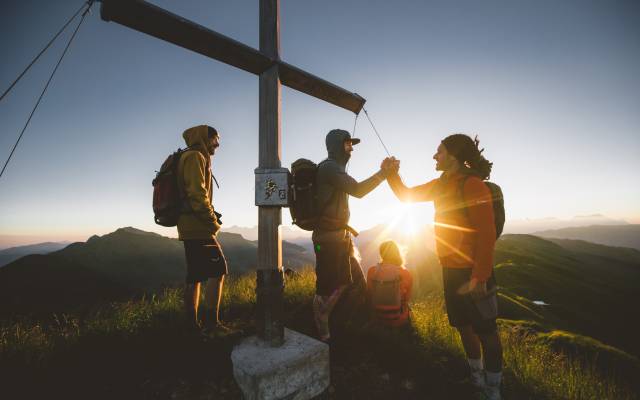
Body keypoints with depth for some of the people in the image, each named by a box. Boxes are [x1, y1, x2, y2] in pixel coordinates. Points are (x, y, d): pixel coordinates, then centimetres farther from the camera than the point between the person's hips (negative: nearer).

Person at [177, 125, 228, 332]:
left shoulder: (193, 158, 22)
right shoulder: (195, 156, -7)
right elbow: (197, 194, -19)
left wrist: (210, 219, 12)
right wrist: (213, 221, -13)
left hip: (190, 227, 10)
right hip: (197, 226, -10)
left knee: (195, 275, 10)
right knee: (218, 270, -7)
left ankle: (192, 322, 15)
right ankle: (212, 320, -3)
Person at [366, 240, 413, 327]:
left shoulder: (371, 271, -15)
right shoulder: (405, 274, -20)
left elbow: (369, 295, 1)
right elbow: (407, 298, -3)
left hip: (377, 319, 1)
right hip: (398, 321, -1)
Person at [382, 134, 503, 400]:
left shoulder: (473, 184, -17)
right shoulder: (442, 184, 8)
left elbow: (487, 234, -21)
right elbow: (406, 195, 16)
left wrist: (479, 276, -22)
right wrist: (392, 173, 1)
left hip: (473, 271, -8)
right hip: (451, 269, 8)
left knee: (485, 330, 8)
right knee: (463, 325, 20)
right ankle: (476, 378, 41)